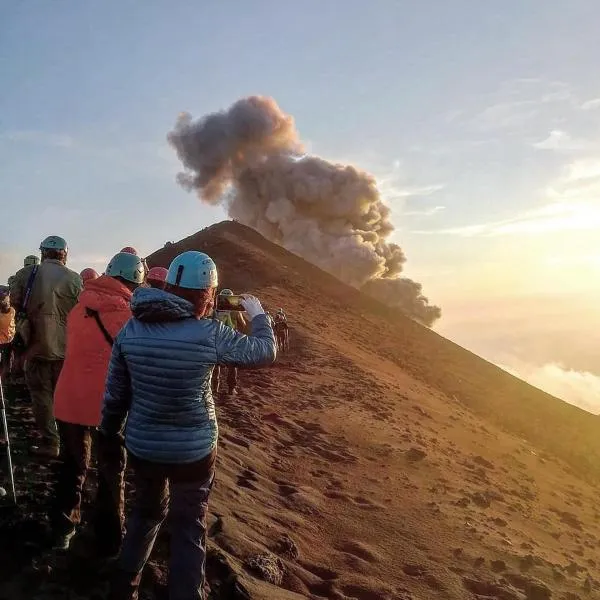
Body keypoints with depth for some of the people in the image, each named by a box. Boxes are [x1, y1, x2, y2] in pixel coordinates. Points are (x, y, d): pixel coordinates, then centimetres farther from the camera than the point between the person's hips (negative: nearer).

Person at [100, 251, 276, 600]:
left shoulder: (131, 329, -9)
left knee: (147, 511, 28)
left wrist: (110, 430, 17)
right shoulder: (210, 333, -20)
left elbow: (116, 392, 0)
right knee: (190, 528, 14)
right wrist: (258, 314, 11)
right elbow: (265, 351, -7)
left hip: (142, 446, 5)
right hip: (194, 450, -4)